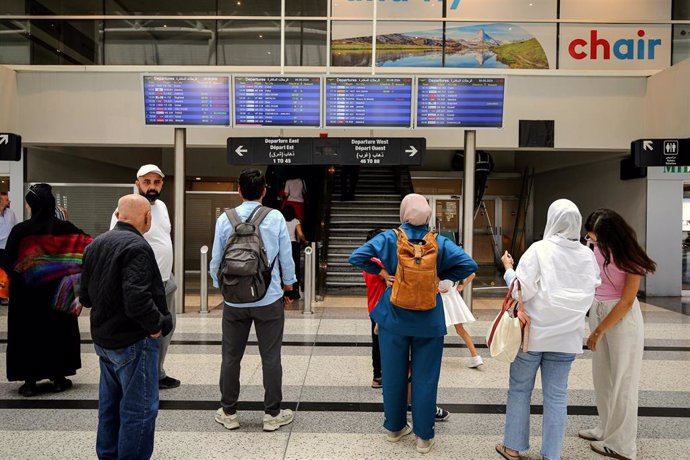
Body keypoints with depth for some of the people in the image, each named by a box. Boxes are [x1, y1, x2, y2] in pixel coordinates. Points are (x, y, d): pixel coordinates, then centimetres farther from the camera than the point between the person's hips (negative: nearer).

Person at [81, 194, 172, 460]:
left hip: (103, 339, 9)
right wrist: (158, 325, -16)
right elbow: (138, 300, -30)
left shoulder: (96, 245, 6)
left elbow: (85, 296, 12)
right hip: (133, 342, -9)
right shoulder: (136, 247, -21)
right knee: (139, 408, 3)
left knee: (109, 403, 22)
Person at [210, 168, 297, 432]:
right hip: (269, 299, -1)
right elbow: (286, 258, -2)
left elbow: (216, 259, 2)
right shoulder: (275, 218, -7)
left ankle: (228, 413, 26)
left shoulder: (225, 219, -4)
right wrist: (288, 288, 14)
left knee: (231, 357, 14)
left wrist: (220, 286, 20)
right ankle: (272, 414, 18)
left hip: (234, 300, 1)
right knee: (270, 357, 9)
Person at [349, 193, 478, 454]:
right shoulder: (439, 242, -5)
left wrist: (382, 272, -1)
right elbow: (469, 265, -12)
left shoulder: (389, 238, -6)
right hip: (429, 321, 0)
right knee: (425, 378, 11)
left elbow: (357, 258, -14)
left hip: (394, 318, 1)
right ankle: (424, 437, 20)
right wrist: (441, 278, -2)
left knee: (393, 375, 15)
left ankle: (395, 428, 31)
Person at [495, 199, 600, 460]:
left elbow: (522, 290, -16)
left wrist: (508, 268, -2)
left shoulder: (539, 249, -13)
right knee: (556, 395, 10)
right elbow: (592, 293, 9)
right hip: (566, 336, 3)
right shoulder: (588, 256, 1)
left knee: (519, 389, 11)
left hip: (532, 332, -3)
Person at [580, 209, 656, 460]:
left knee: (621, 380, 4)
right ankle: (606, 428, 32)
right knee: (601, 376, 15)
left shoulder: (629, 258, -17)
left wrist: (599, 331, -16)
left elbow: (627, 301, -17)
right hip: (597, 311, 6)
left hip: (622, 319, -6)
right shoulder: (598, 247, -3)